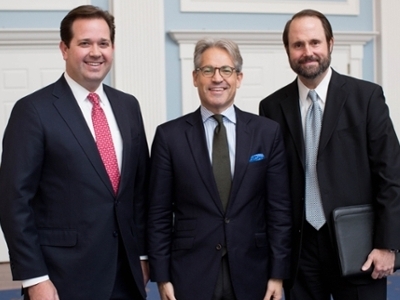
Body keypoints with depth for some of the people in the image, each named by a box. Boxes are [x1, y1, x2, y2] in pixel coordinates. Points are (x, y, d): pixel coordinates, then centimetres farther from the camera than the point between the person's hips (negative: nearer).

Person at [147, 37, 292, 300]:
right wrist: (162, 277, -3)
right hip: (191, 276, -1)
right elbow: (159, 214, 0)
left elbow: (280, 208, 1)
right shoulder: (170, 135, -1)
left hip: (251, 274, 1)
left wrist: (278, 273, -2)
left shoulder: (268, 132, 1)